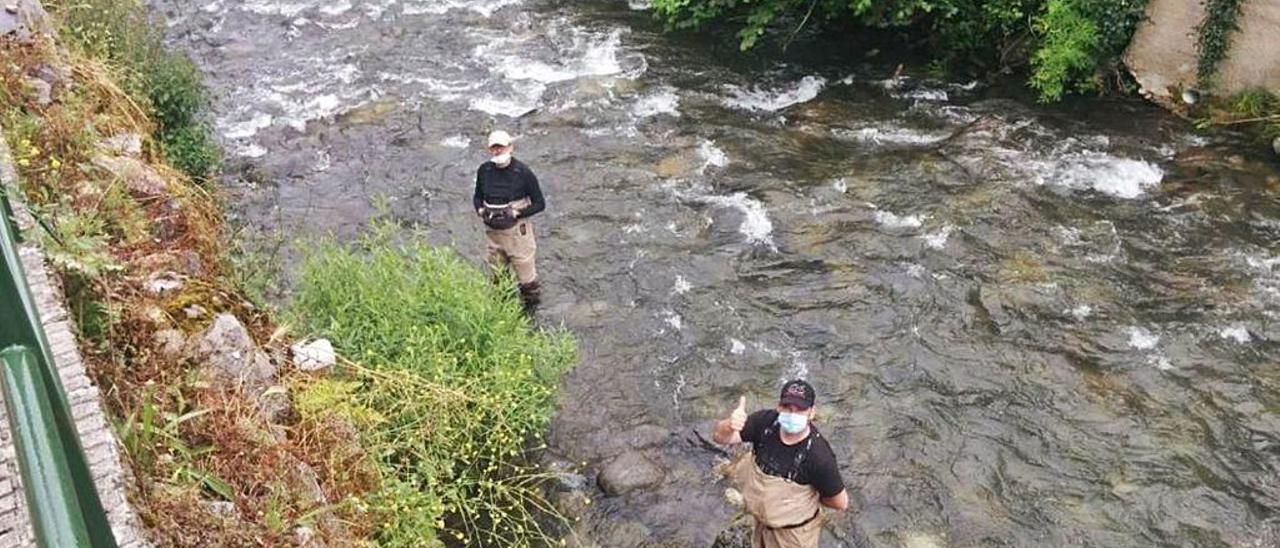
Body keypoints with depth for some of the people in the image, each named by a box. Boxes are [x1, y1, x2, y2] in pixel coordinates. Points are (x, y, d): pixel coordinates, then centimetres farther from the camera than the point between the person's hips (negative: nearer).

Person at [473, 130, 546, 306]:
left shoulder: (523, 172, -15)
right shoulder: (484, 171, -2)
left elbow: (540, 204, -9)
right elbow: (478, 197, 14)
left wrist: (516, 213, -20)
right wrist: (480, 209, -8)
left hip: (517, 230, -4)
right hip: (492, 231, 4)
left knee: (525, 274, 5)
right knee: (497, 276, 19)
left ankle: (531, 307, 25)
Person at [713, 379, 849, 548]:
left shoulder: (818, 456, -35)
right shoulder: (766, 422, -22)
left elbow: (840, 502, -22)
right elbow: (720, 437, -24)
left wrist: (808, 498, -7)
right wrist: (729, 425, -47)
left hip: (794, 534, -5)